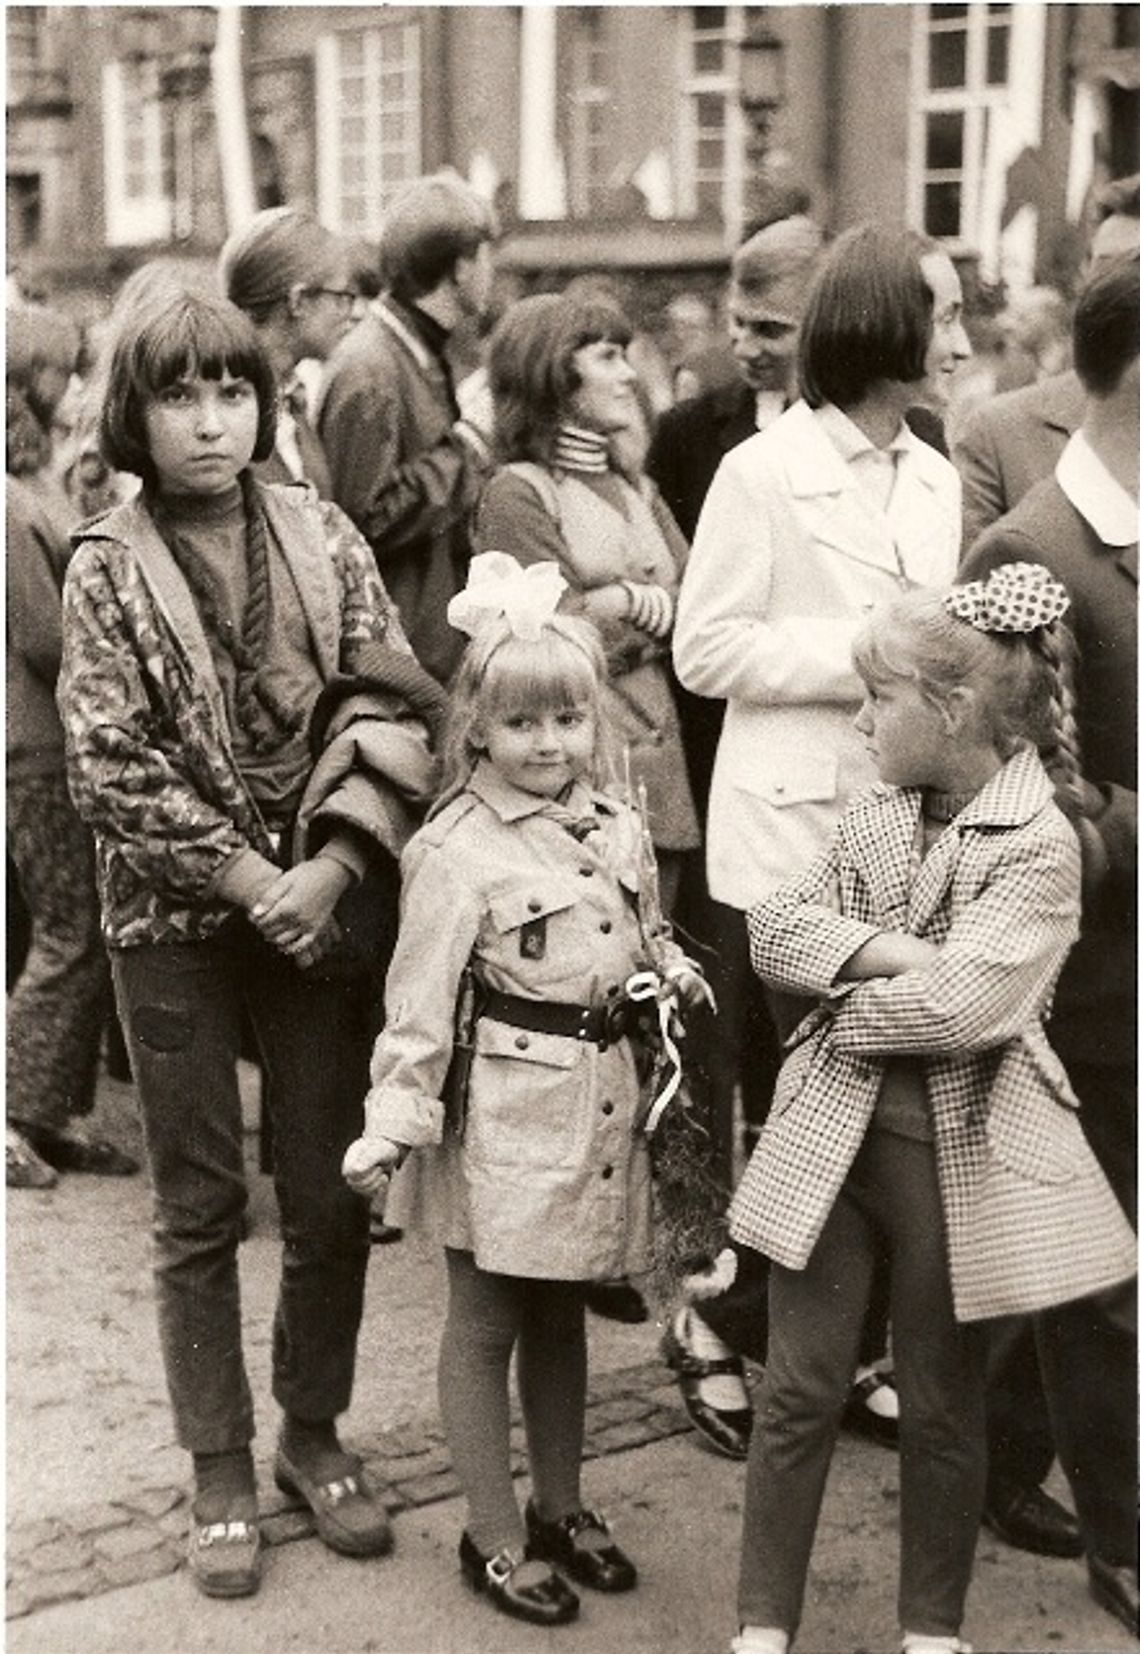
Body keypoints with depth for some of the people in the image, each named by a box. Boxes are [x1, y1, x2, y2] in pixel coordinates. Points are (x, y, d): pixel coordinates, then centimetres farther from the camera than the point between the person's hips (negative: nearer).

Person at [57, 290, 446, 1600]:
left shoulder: (320, 536, 2)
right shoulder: (106, 568, -4)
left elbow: (389, 708, -4)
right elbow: (113, 768, -9)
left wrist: (329, 869, -15)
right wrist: (251, 879, -14)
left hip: (322, 909, 2)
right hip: (176, 918, -2)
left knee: (331, 1194, 9)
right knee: (200, 1207, 8)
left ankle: (312, 1431, 28)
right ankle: (220, 1468, 21)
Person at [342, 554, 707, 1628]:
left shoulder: (617, 827, 5)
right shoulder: (458, 851, -15)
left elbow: (646, 939, 19)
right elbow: (419, 1002, -14)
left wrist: (677, 974, 1)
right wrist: (392, 1123, -17)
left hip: (601, 1096, 6)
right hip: (506, 1105, -6)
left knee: (561, 1312, 20)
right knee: (484, 1322, 8)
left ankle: (560, 1507, 35)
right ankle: (493, 1538, 21)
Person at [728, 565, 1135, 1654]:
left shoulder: (1039, 846, -14)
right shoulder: (873, 817, 5)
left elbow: (956, 1005, -24)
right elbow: (774, 928, -2)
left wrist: (843, 994, -9)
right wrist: (884, 952, -17)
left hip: (958, 1154, -4)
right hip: (833, 1131, 4)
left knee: (943, 1402, 13)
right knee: (799, 1390, 8)